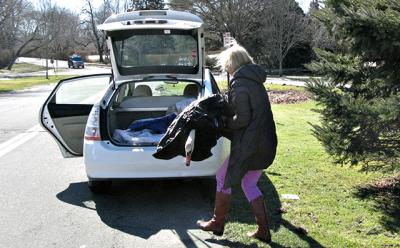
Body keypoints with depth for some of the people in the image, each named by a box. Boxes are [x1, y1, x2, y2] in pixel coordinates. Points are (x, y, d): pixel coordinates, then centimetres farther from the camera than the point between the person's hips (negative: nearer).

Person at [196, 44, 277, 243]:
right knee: (249, 185, 19)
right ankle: (263, 231, 19)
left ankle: (217, 224, 25)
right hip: (266, 142, 9)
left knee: (224, 180, 11)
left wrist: (224, 123, -3)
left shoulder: (239, 83, -15)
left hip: (247, 143, -8)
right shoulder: (256, 81, 13)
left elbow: (242, 119, -20)